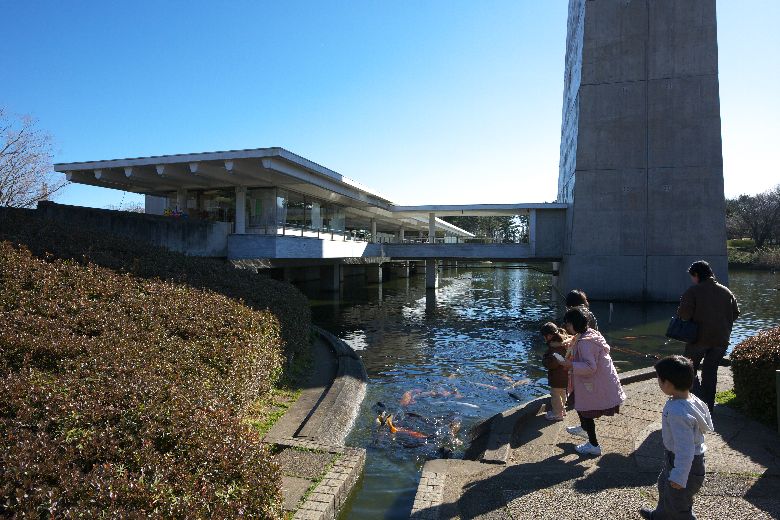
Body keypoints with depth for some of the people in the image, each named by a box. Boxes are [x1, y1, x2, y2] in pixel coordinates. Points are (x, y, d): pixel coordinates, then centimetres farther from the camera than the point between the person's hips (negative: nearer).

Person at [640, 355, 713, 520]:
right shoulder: (690, 398, -8)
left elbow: (685, 449, -33)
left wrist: (679, 477, -23)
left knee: (678, 506, 12)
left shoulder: (678, 413, -37)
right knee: (664, 484, 32)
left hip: (685, 465, -10)